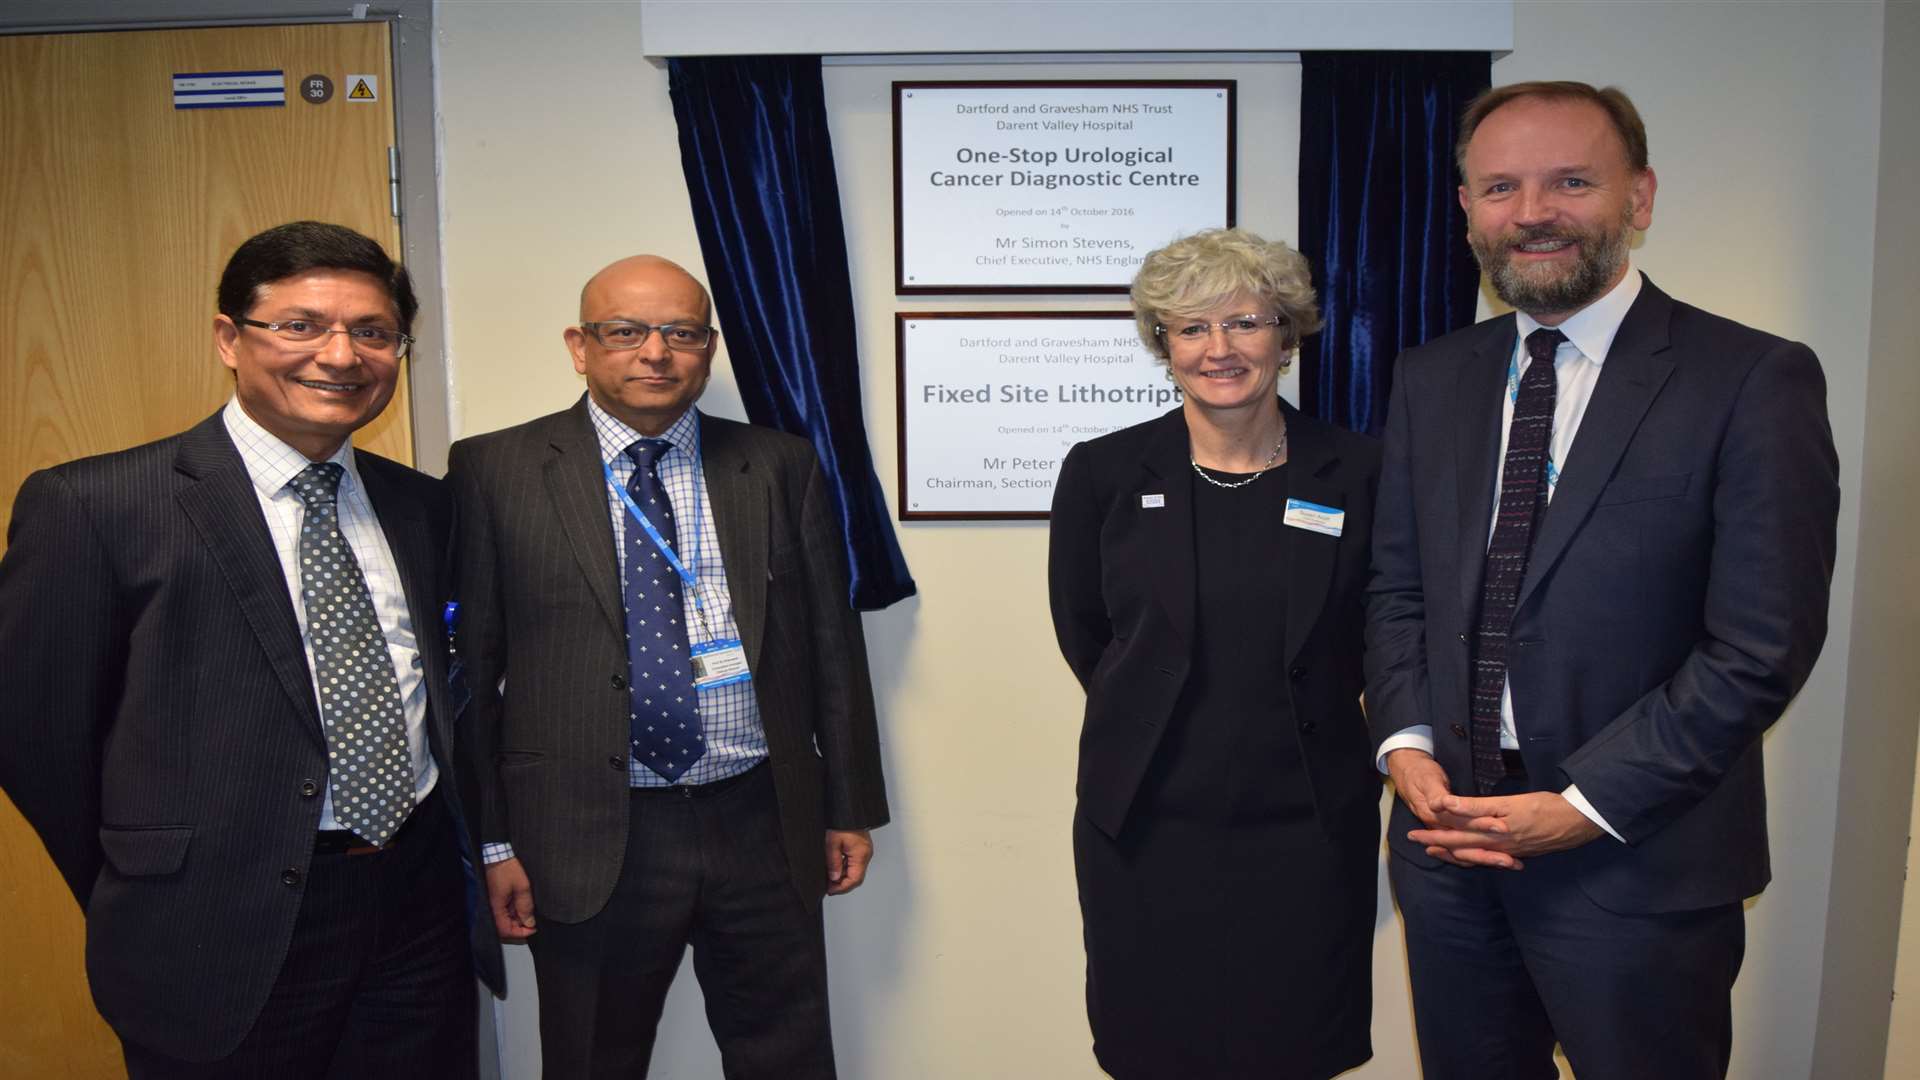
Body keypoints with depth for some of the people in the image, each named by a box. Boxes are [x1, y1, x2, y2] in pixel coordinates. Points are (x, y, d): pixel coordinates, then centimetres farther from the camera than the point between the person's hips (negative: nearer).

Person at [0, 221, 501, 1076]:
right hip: (227, 946, -4)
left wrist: (459, 852, 7)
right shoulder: (89, 506, -9)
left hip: (423, 907, 5)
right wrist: (149, 906, 3)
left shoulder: (423, 506, 5)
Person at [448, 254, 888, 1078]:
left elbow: (832, 642, 8)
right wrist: (492, 840, -3)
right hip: (587, 842, -1)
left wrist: (851, 807, 8)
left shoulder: (780, 467, 5)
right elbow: (468, 665, -1)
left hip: (762, 826, 2)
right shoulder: (495, 472, -1)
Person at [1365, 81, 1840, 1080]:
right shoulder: (1430, 378, 6)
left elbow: (1762, 644, -13)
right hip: (1450, 844, 4)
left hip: (1640, 866, -4)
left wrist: (1587, 805, -15)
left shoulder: (1755, 380, -9)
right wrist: (1406, 745, -5)